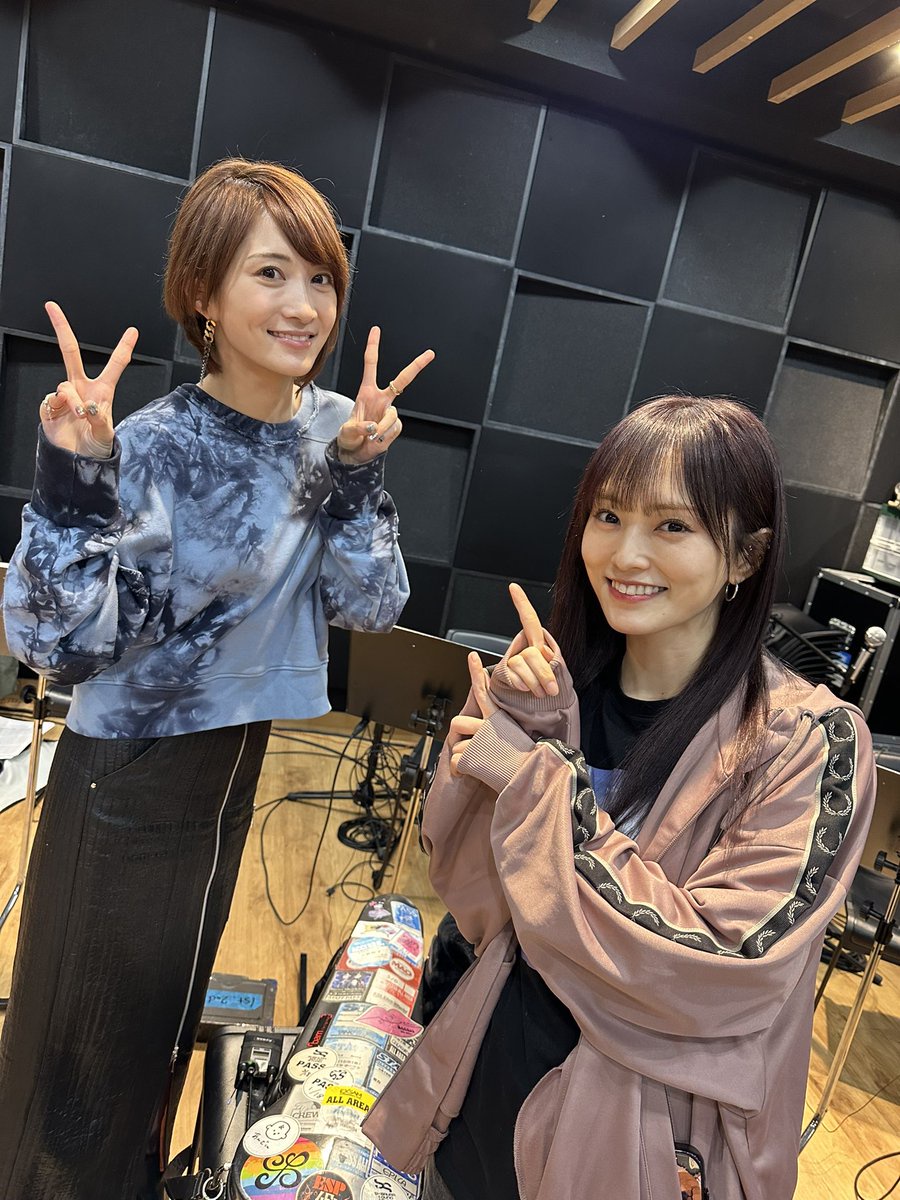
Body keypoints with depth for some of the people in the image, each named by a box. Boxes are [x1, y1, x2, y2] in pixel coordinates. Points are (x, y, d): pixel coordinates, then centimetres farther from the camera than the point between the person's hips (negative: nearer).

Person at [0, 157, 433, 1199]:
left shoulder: (336, 431, -5)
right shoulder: (151, 448, -20)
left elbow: (371, 608, -8)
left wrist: (359, 470, -20)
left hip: (269, 774, 5)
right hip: (131, 788, -4)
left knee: (179, 1012, 27)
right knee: (87, 1037, 17)